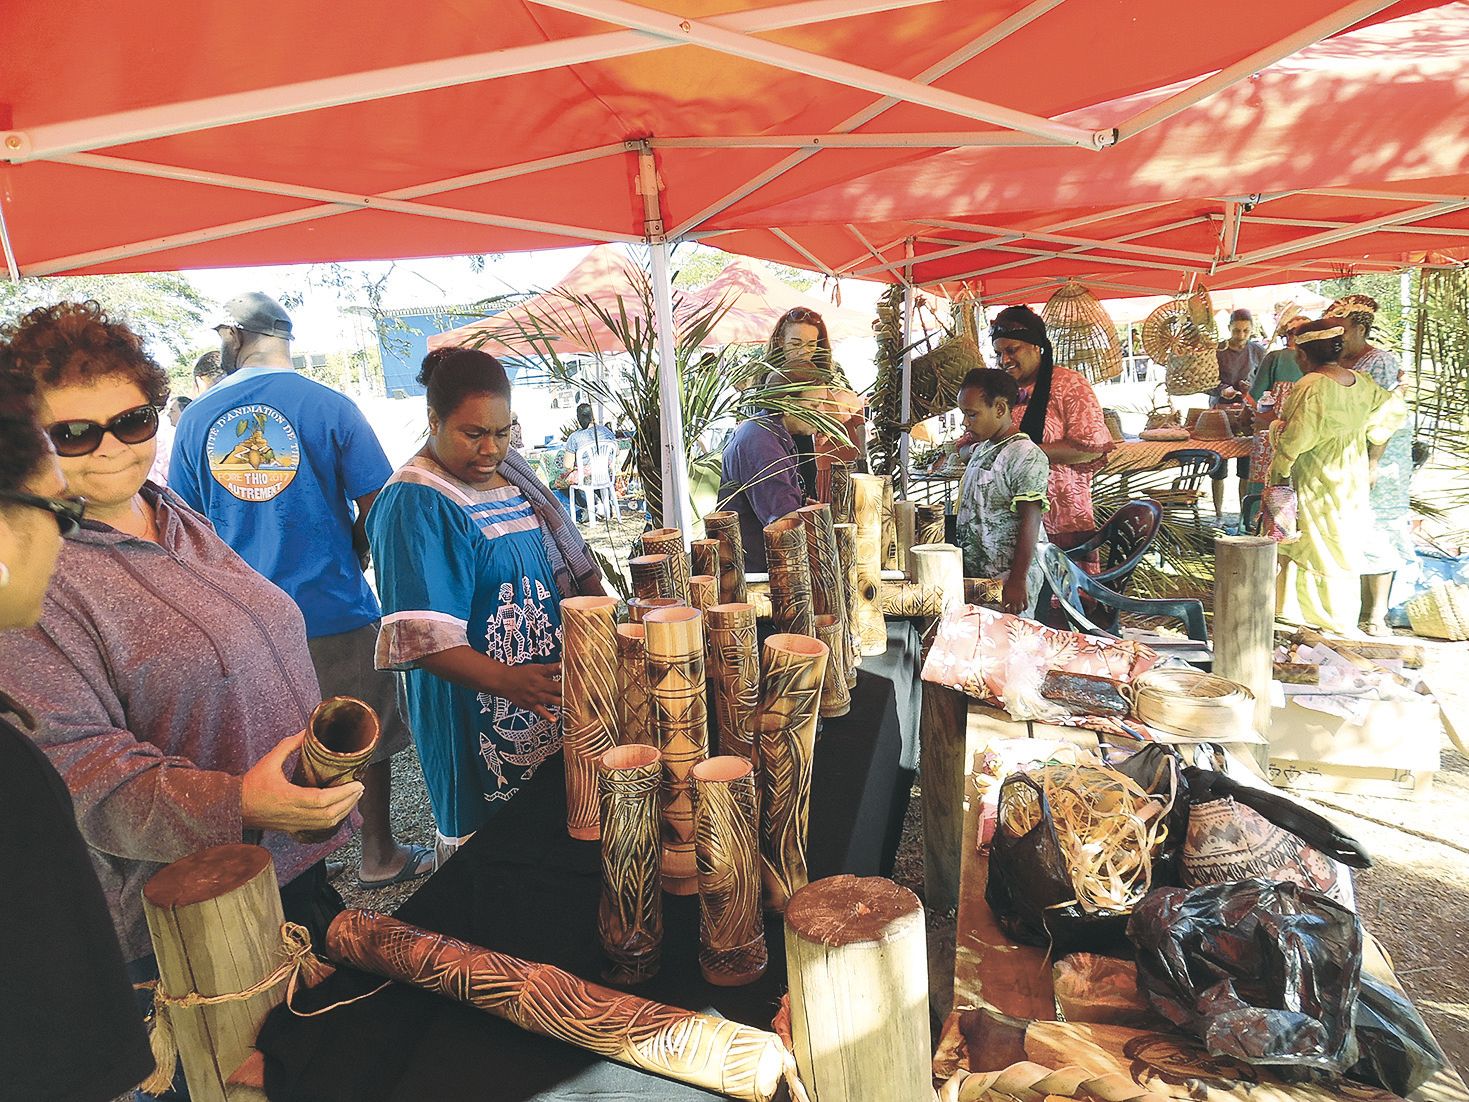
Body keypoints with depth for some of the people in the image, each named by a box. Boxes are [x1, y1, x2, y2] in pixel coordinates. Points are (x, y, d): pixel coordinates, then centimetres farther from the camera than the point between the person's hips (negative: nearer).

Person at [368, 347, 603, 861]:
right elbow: (421, 636, -26)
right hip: (479, 713, -7)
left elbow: (563, 563, 19)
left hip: (550, 697, 8)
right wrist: (508, 682, -37)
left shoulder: (511, 472, 9)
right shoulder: (414, 504, -17)